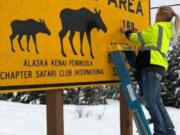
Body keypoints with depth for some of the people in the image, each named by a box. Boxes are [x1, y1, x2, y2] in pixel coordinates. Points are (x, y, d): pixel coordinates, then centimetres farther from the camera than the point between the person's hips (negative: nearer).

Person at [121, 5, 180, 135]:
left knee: (150, 102, -11)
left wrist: (127, 32, 18)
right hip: (156, 66, 10)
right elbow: (146, 39, 26)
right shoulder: (166, 31, 26)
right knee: (157, 102, 9)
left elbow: (139, 38, 3)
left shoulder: (157, 28, -3)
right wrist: (133, 33, 21)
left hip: (153, 66, -10)